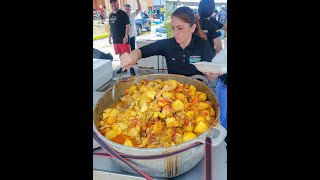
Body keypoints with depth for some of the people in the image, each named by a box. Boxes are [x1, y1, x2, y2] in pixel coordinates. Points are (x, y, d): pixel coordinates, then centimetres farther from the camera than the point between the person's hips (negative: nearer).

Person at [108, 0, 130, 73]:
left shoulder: (122, 13, -9)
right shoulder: (110, 15, 11)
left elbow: (127, 26, -12)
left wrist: (126, 36, -19)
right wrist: (110, 37, 16)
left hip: (123, 39, -6)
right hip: (115, 39, 6)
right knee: (120, 54, 14)